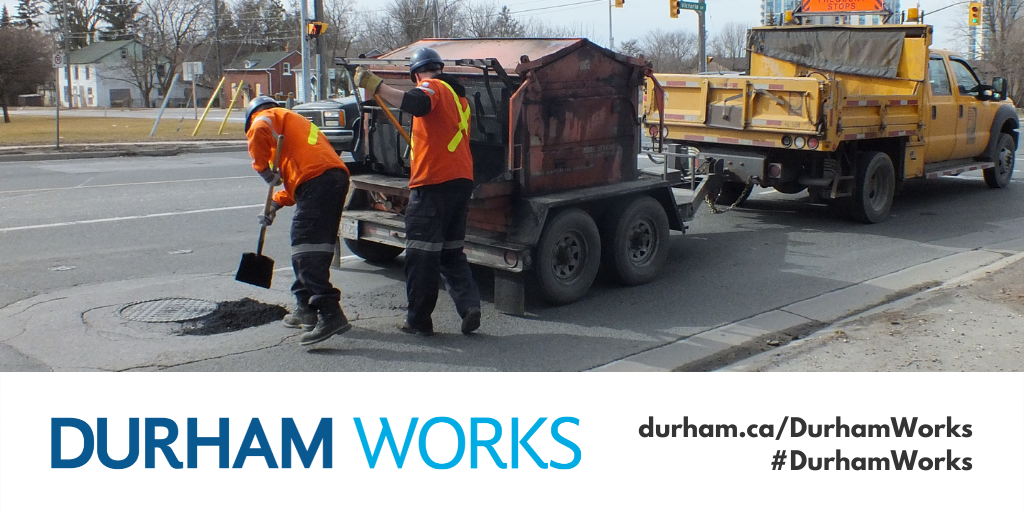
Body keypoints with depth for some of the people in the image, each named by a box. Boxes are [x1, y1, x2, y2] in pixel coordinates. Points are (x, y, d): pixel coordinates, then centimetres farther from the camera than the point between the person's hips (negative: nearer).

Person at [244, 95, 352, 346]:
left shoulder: (268, 116, 15)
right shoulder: (298, 122, 39)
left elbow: (258, 132, -12)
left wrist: (263, 168, -3)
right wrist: (275, 204, 30)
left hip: (317, 180, -9)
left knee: (307, 251, -13)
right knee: (313, 250, 19)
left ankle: (330, 314, -23)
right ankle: (306, 309, 28)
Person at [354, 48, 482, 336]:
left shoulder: (432, 87, -4)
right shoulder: (458, 95, 23)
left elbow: (417, 104, -28)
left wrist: (375, 86, -28)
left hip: (433, 183, -8)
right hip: (462, 180, 8)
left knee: (421, 257, -1)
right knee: (451, 252, 16)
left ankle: (419, 321, 4)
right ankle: (469, 305, 2)